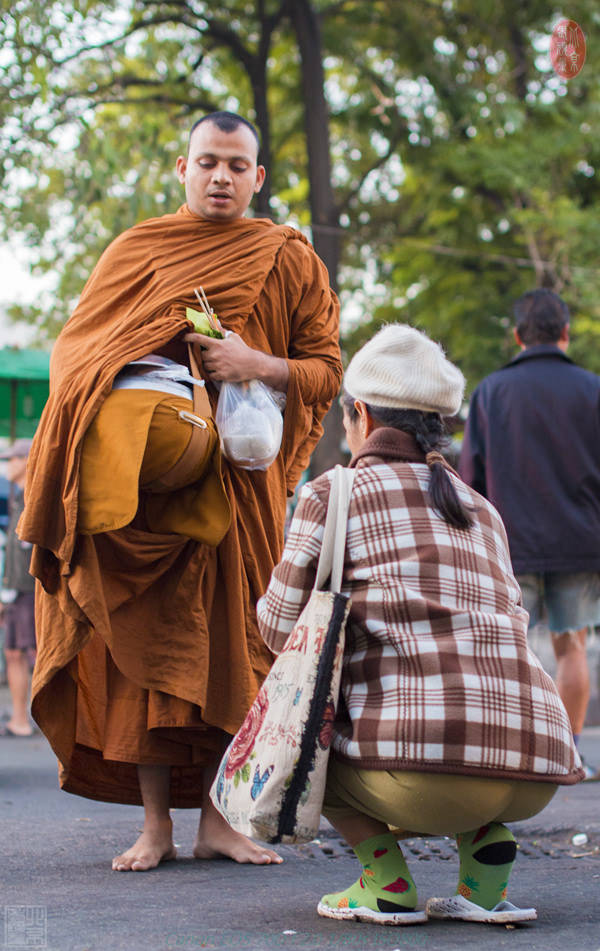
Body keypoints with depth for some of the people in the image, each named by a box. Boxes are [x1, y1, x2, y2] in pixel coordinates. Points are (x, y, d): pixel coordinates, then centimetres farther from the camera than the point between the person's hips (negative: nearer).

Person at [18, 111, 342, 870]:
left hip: (236, 474, 0)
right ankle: (154, 825, 1)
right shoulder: (136, 249, 14)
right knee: (146, 638, -4)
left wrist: (256, 363, -12)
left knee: (229, 637, -4)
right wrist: (115, 396, -9)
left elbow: (327, 370, 7)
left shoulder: (288, 260, 10)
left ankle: (216, 819, 3)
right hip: (134, 467, 1)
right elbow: (75, 344, 12)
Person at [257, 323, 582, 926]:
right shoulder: (481, 510, 25)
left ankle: (385, 880, 5)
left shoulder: (334, 493, 8)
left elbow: (282, 627, 7)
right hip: (536, 775, 6)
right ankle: (488, 849, 11)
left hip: (426, 775, -6)